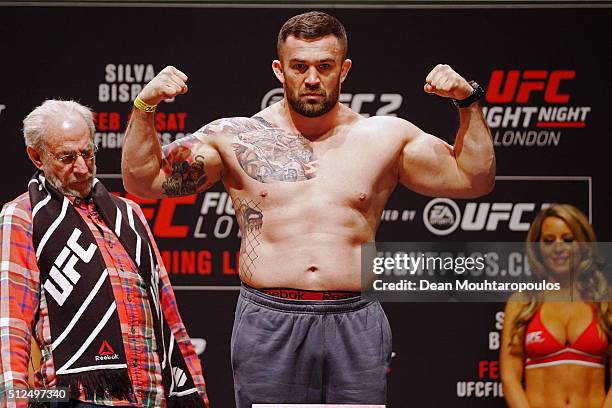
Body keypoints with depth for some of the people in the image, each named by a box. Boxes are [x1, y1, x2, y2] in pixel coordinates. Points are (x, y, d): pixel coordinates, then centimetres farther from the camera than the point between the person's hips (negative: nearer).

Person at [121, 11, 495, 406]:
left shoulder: (385, 137, 9)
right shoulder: (236, 139, 6)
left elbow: (474, 179, 11)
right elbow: (142, 180, 5)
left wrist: (469, 102, -1)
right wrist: (144, 107, -9)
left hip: (355, 328, 1)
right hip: (269, 325, -1)